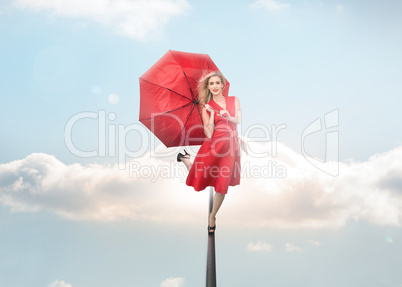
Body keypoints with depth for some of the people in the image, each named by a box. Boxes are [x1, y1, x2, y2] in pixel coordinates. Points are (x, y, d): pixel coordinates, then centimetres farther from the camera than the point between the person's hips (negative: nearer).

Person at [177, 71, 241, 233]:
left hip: (230, 145, 2)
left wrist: (228, 117, -13)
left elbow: (238, 121, 4)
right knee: (198, 180, 2)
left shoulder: (234, 101, 8)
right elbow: (209, 134, -8)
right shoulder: (207, 107, 1)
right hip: (213, 145, -1)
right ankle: (184, 159, 33)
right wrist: (212, 113, -12)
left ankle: (212, 216, 22)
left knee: (222, 185, 1)